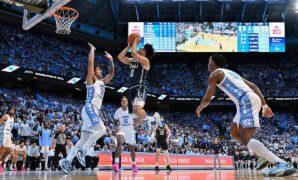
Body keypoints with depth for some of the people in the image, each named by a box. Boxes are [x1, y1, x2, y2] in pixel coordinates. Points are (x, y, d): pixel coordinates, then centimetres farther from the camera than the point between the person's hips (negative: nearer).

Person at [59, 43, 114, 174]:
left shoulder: (102, 82, 23)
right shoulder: (91, 80, 1)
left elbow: (111, 74, 33)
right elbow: (90, 62, -8)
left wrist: (110, 61, 27)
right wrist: (92, 49, 3)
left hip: (94, 111, 9)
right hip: (89, 109, -9)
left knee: (84, 139, 5)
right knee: (102, 130, -24)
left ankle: (66, 161, 5)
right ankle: (82, 151, -17)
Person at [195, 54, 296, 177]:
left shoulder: (215, 74, 6)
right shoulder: (231, 73, 32)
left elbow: (207, 99, 2)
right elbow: (253, 86, 27)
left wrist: (200, 107, 24)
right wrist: (264, 105, 25)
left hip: (247, 101, -9)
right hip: (250, 100, 9)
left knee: (246, 139, -17)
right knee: (234, 133, 22)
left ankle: (282, 164, -33)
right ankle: (266, 156, 18)